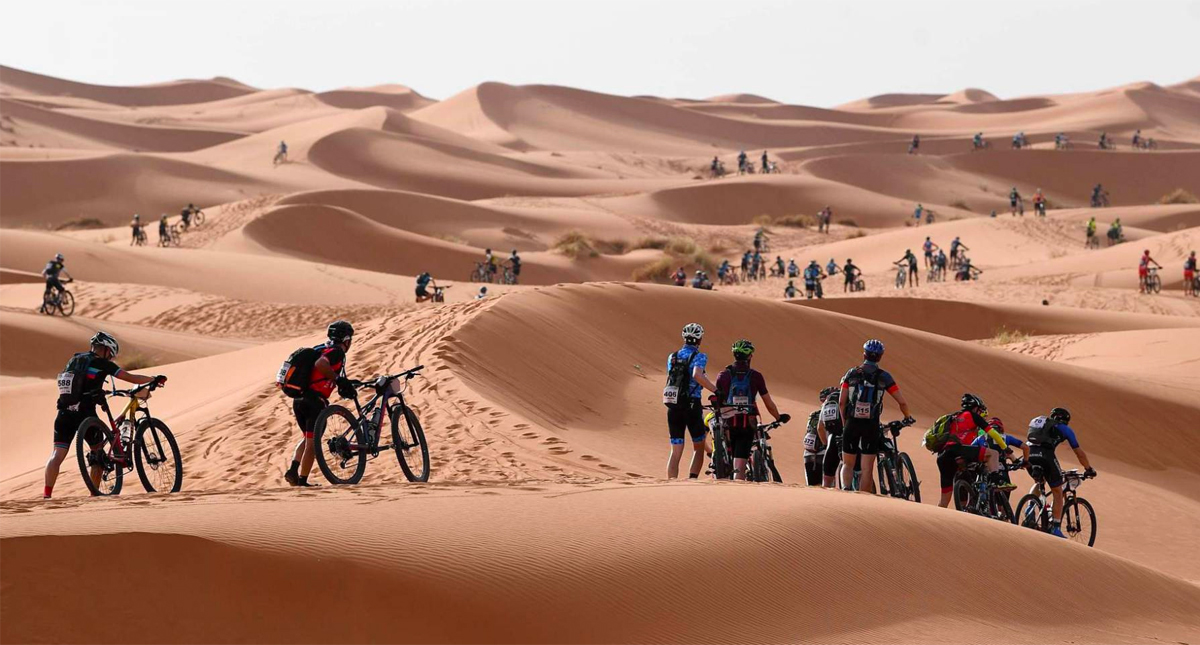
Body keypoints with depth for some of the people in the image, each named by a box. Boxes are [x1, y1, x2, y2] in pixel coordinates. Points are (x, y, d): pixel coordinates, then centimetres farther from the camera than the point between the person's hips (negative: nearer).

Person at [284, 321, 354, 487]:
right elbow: (320, 364, -26)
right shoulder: (337, 352, -7)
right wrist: (338, 379, -16)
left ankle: (293, 470, 6)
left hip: (298, 399, 8)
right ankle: (303, 480, 1)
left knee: (307, 438, 22)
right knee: (312, 442, 0)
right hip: (315, 400, -8)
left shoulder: (320, 349, 20)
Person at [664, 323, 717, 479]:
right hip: (692, 405, -4)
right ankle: (692, 481, -4)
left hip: (672, 406, 4)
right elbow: (697, 375, -26)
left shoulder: (672, 357, 12)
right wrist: (716, 391, -25)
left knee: (676, 451, 6)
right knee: (699, 448, 11)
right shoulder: (699, 356, -6)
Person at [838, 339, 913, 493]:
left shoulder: (851, 373, 4)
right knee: (867, 468, 3)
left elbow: (841, 401, 0)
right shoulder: (884, 377, 1)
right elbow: (902, 402, 0)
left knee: (848, 464, 13)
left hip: (852, 424, 1)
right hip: (871, 426, -1)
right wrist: (908, 417, 19)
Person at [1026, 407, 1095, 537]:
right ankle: (1055, 528, 3)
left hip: (1029, 454, 5)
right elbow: (1079, 452, 22)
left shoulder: (1036, 421, 34)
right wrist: (1089, 469, 33)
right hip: (1045, 455, -5)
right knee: (1058, 493, 10)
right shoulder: (1064, 429, 21)